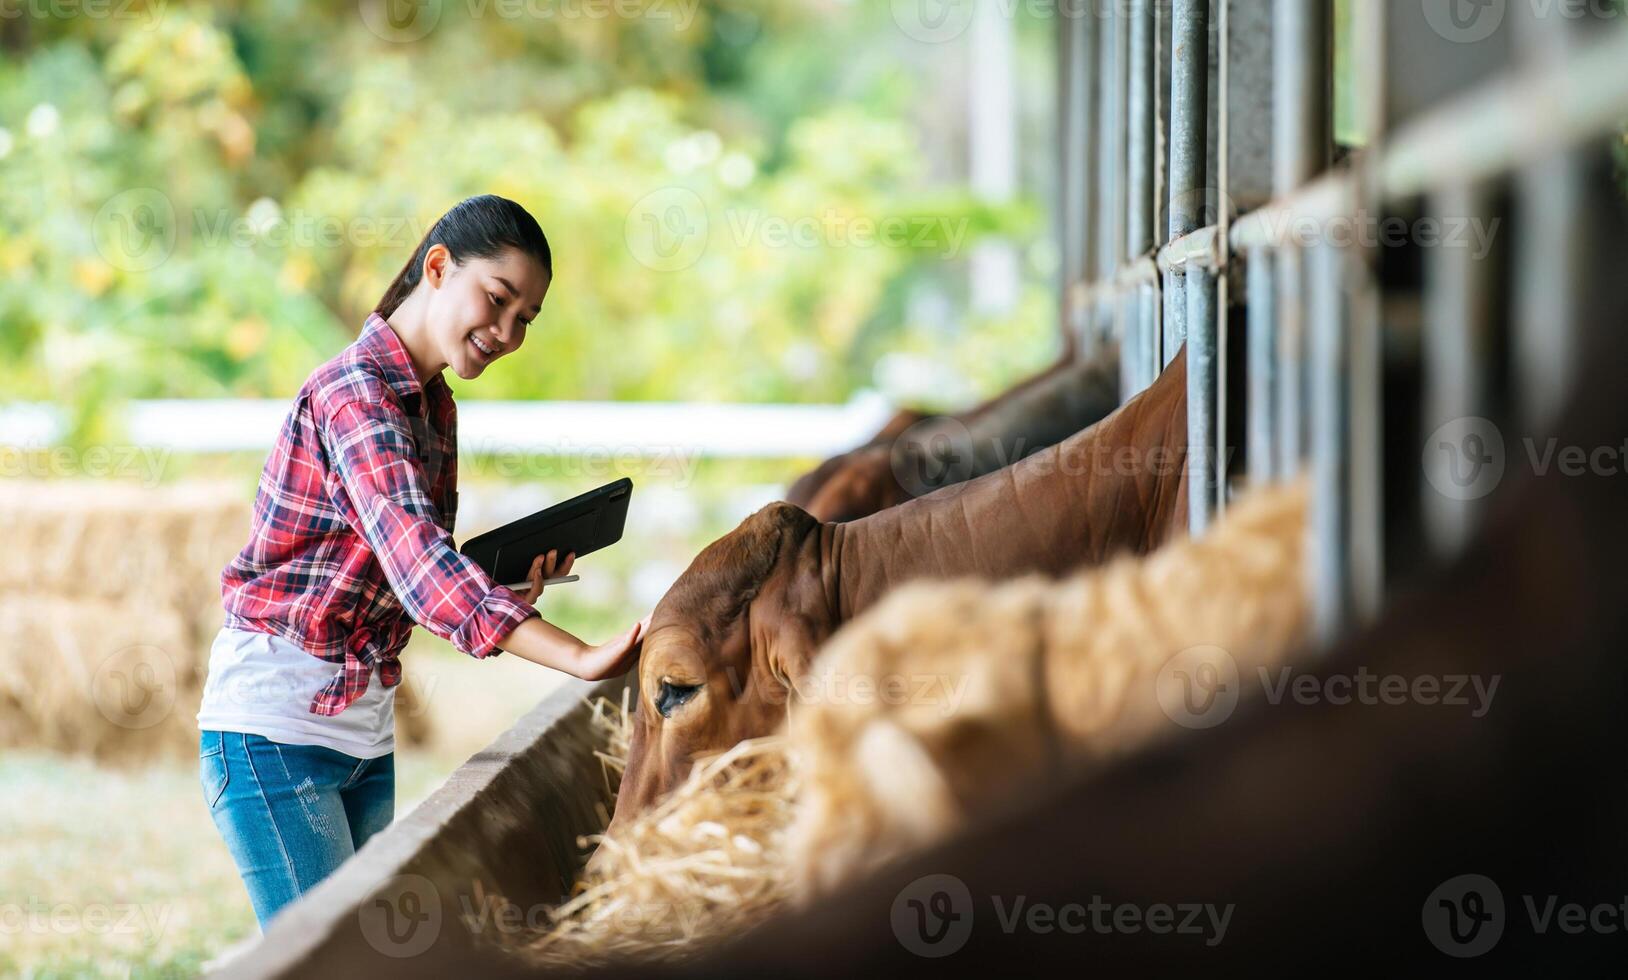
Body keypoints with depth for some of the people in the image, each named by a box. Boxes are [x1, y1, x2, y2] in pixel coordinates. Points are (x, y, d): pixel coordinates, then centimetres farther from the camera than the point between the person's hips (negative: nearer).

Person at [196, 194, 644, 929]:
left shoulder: (433, 405, 12)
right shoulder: (355, 393, -17)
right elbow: (415, 557, -31)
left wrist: (510, 587, -5)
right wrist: (580, 660, -40)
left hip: (365, 728, 9)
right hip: (278, 724, -9)